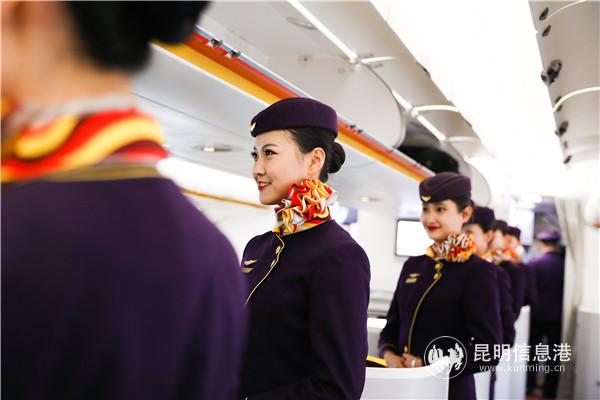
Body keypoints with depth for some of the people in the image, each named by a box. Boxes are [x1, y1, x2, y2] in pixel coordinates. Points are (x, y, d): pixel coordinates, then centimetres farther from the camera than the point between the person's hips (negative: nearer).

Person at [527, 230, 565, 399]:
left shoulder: (534, 263, -13)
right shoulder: (565, 264, -10)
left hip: (537, 314, -1)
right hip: (558, 315, 1)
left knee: (533, 350, 13)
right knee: (554, 353, 10)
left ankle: (529, 385, 17)